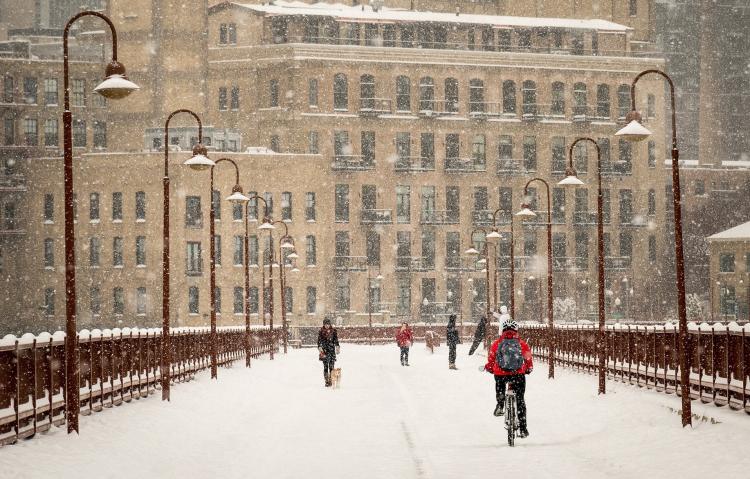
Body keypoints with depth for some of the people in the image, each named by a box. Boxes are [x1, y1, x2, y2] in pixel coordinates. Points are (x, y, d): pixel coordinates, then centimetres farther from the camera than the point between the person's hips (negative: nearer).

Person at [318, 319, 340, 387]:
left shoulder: (333, 331, 9)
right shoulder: (321, 331, 6)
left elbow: (336, 340, 10)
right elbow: (319, 340, 3)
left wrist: (337, 347, -1)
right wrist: (320, 347, -10)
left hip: (332, 349, 1)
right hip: (325, 350, -1)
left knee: (331, 366, -5)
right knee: (325, 365, -6)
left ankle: (331, 380, -1)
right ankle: (327, 381, -4)